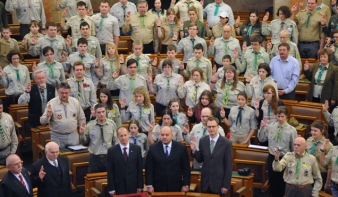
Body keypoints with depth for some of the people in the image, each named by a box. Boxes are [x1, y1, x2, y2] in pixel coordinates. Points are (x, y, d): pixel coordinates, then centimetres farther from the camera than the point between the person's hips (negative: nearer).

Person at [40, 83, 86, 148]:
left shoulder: (75, 102, 3)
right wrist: (48, 116, -28)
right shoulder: (51, 103, -6)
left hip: (73, 135, 2)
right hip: (57, 137, -2)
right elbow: (42, 121, -9)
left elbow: (82, 119, 14)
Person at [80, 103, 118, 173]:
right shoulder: (89, 125, -3)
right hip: (94, 158, 0)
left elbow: (116, 141, 5)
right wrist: (82, 134, -11)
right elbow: (85, 143, 6)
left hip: (109, 157, 0)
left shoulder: (112, 124, -2)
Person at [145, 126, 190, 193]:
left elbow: (186, 167, 2)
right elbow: (149, 168, 1)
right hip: (158, 187, 0)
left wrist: (186, 185, -2)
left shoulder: (181, 148, -1)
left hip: (176, 187, 0)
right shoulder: (153, 148, -1)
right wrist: (149, 185, -4)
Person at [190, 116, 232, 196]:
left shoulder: (226, 143, -9)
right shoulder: (202, 141, 1)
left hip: (219, 183, -3)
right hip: (205, 182, 3)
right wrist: (194, 150, -11)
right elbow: (200, 160, 8)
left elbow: (228, 166, -7)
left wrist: (226, 185, -8)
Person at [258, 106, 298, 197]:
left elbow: (294, 147, -4)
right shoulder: (270, 126, -3)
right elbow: (261, 139, 5)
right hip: (272, 157, 2)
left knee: (283, 183, 10)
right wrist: (262, 128, -10)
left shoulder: (292, 130, -9)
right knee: (272, 181, 15)